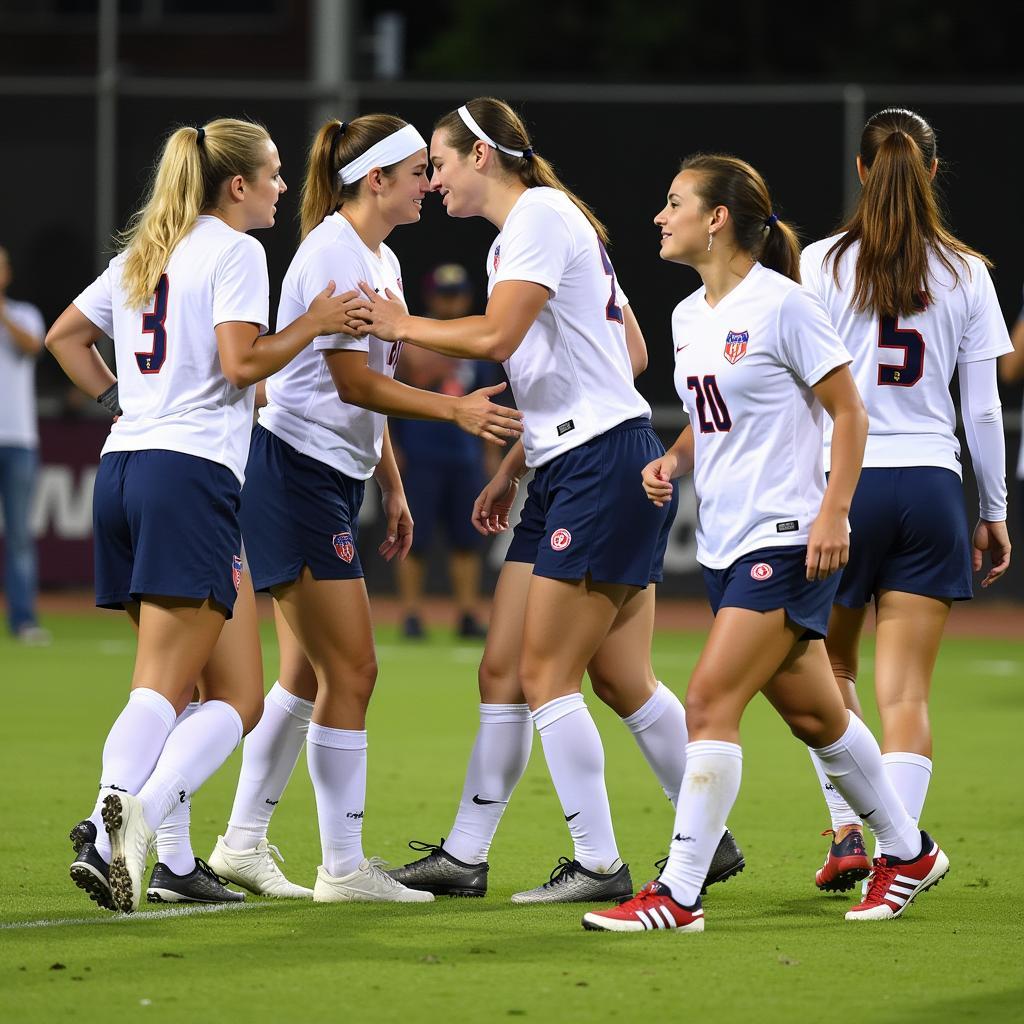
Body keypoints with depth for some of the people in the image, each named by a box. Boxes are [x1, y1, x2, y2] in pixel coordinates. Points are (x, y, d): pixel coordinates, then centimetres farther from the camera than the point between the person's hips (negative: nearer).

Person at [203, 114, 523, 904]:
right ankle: (343, 868, -3)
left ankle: (243, 844, 20)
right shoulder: (333, 254, -16)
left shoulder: (385, 261, 14)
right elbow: (352, 381, -21)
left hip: (334, 481, 10)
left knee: (310, 673, 13)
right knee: (351, 671, -8)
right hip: (294, 474, -10)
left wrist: (392, 488, 19)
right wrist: (456, 410, -27)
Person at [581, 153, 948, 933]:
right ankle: (908, 853, 30)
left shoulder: (781, 304, -13)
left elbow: (849, 411, -10)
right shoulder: (689, 317, 11)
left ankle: (679, 895, -11)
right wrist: (672, 461, 3)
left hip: (786, 540, -8)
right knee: (812, 713, 14)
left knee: (711, 702, -14)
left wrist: (833, 514, -18)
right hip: (725, 542, 8)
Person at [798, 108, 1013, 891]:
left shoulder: (824, 263, -1)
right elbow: (982, 411, 5)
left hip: (843, 481, -1)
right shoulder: (967, 274, 3)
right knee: (907, 691, 1)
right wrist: (994, 513, 14)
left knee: (830, 668, 18)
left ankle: (847, 832, 8)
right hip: (931, 486, 1)